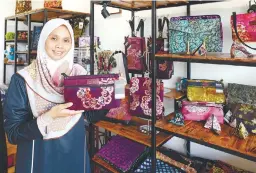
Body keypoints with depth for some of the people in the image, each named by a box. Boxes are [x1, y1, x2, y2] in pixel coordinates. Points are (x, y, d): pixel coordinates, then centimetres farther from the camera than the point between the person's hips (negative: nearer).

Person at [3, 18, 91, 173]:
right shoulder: (23, 79, -14)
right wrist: (50, 116, -27)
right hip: (39, 157, -2)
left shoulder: (79, 73, -5)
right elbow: (13, 133, -14)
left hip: (75, 152, 3)